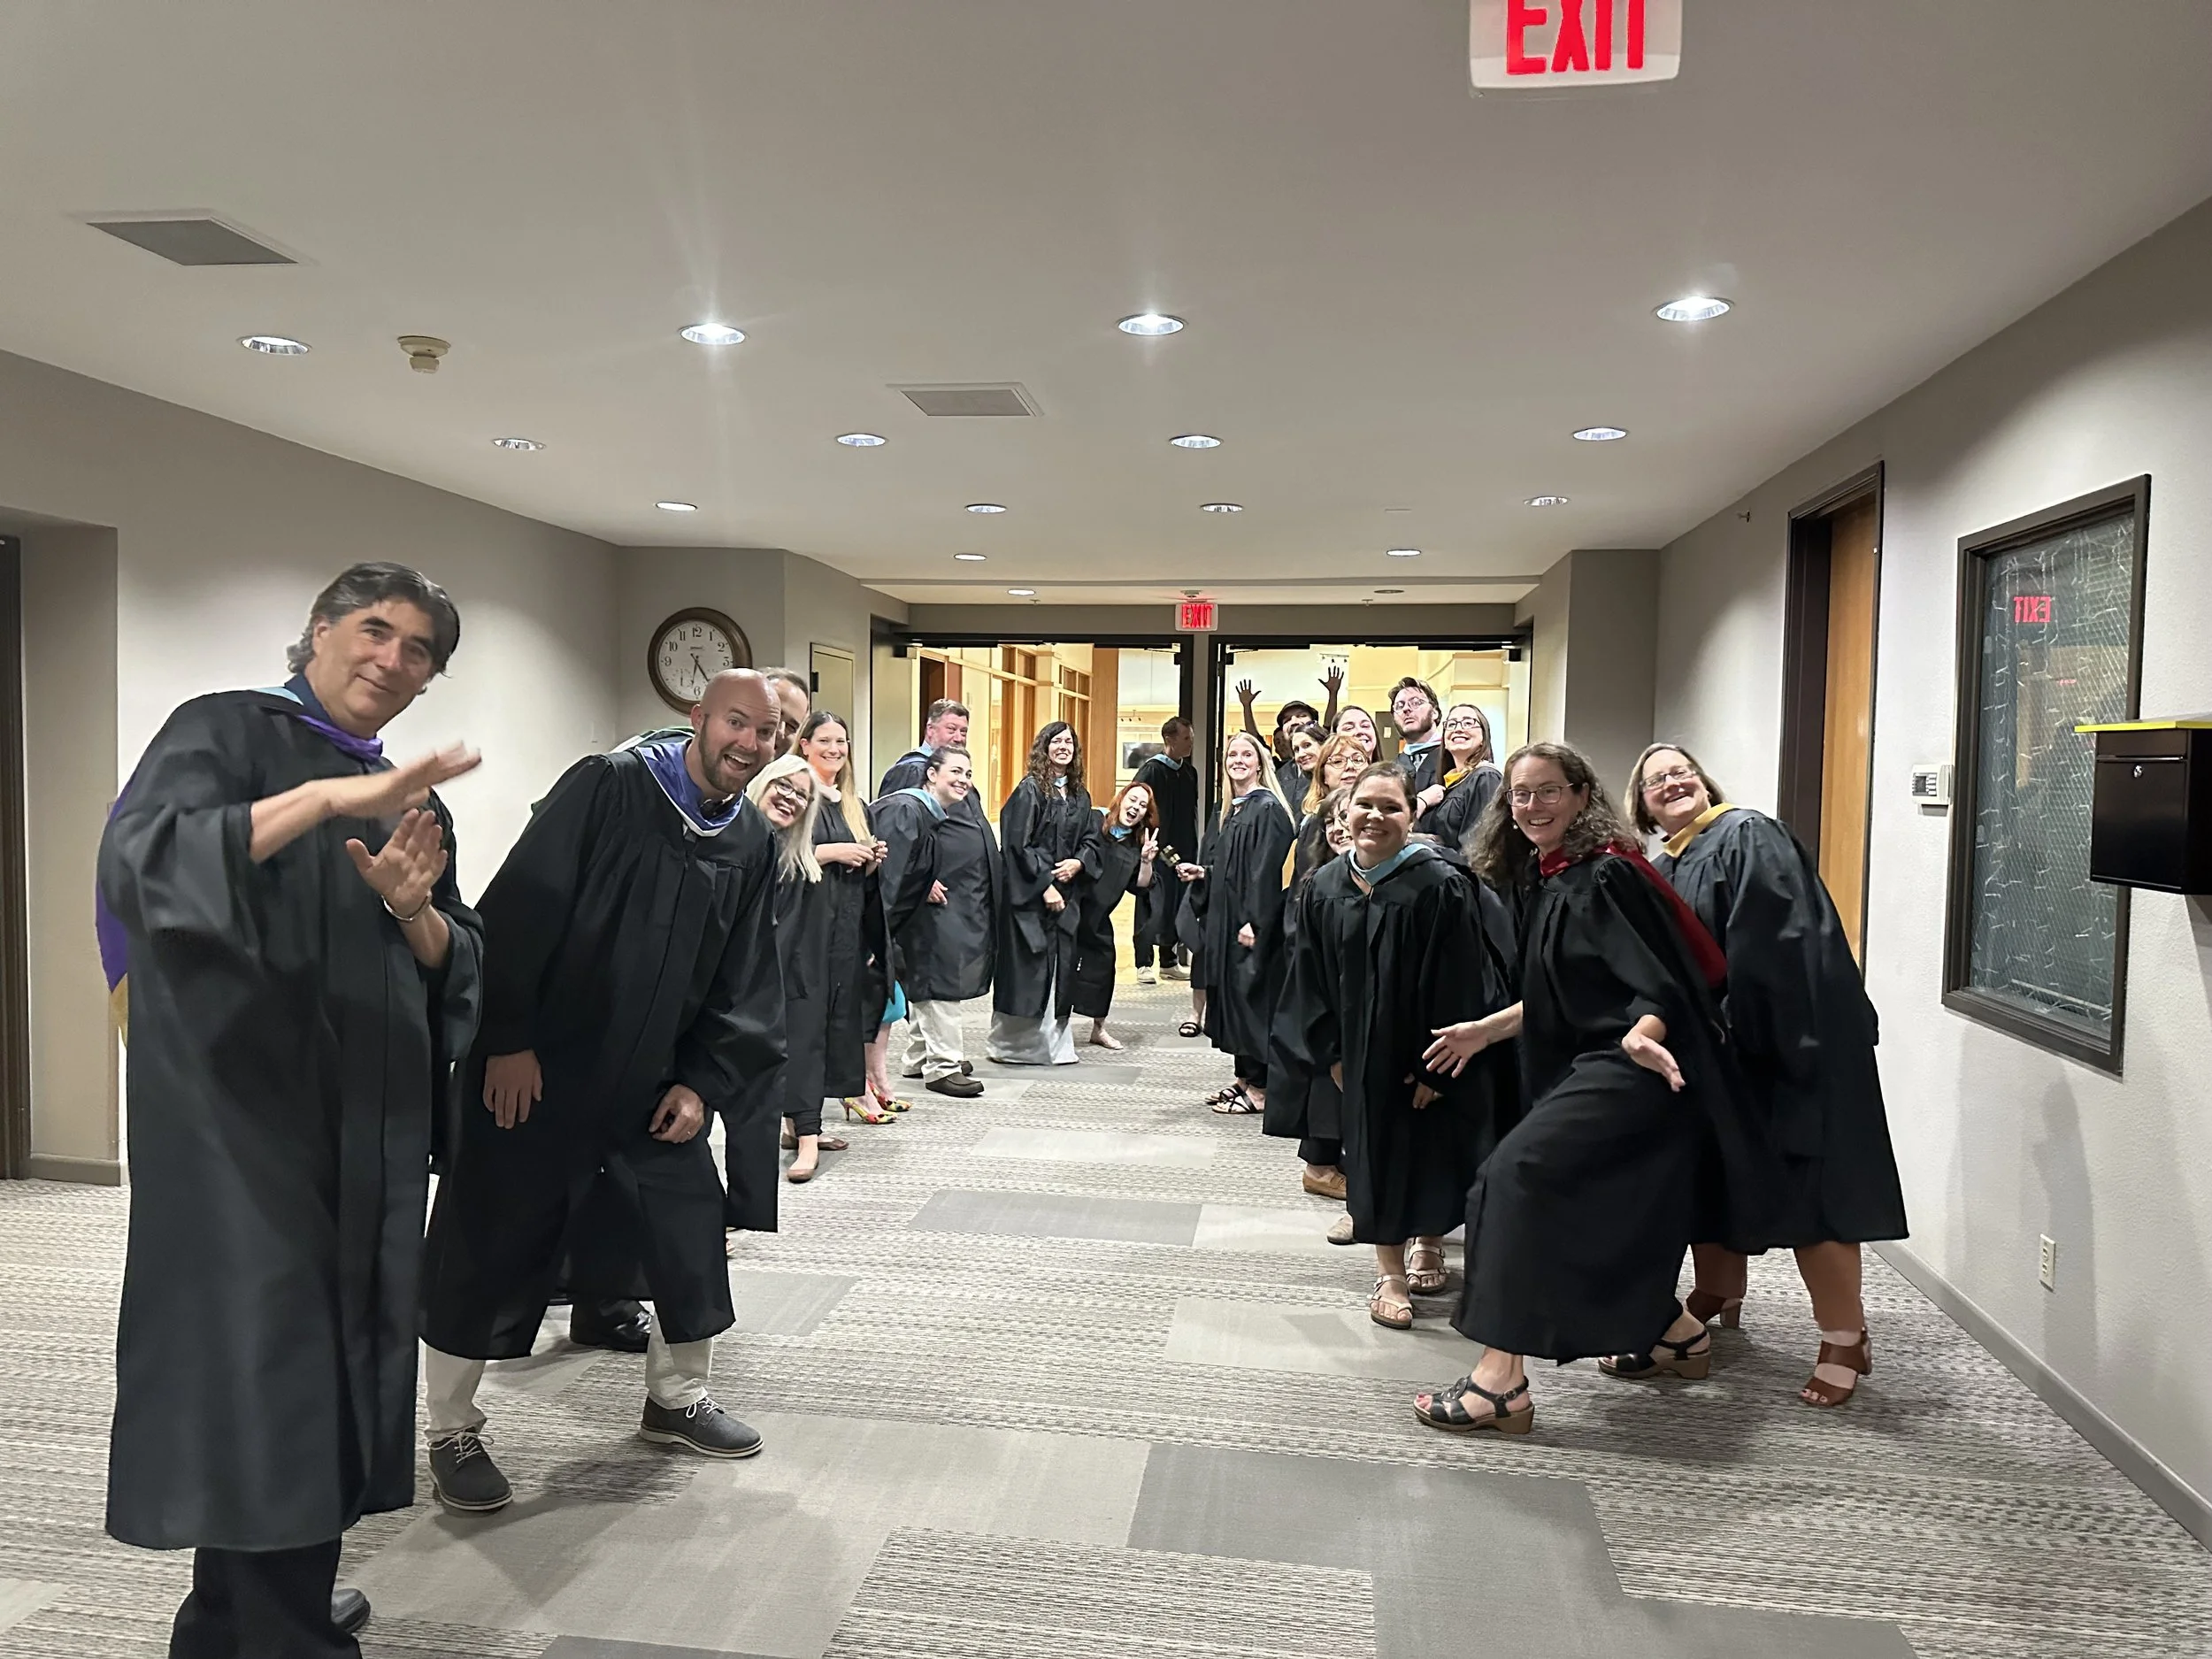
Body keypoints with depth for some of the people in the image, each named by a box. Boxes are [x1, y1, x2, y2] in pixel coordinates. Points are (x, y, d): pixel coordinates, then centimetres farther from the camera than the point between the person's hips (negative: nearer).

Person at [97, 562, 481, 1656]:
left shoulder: (410, 799, 15)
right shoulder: (223, 732, -3)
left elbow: (459, 964, 11)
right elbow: (140, 855, -23)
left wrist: (412, 908, -10)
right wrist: (322, 798, -32)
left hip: (367, 1128, 7)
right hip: (241, 1115, -7)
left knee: (325, 1360, 11)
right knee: (266, 1365, -6)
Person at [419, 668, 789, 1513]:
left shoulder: (752, 845, 3)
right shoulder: (606, 787, -13)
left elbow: (744, 982, 7)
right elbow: (519, 907, -17)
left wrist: (703, 1082, -1)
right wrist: (507, 1040, -19)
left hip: (650, 1080, 5)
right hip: (531, 1068, -5)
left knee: (693, 1236, 9)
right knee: (488, 1249, 3)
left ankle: (676, 1398, 31)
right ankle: (452, 1433, 22)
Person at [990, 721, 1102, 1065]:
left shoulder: (1080, 795, 13)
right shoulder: (1030, 790, -8)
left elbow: (1091, 839, 15)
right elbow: (1017, 843, -13)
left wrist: (1078, 862, -6)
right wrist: (1044, 885, -16)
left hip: (1066, 892, 6)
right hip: (1029, 892, -6)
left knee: (1061, 965, 7)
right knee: (1027, 966, -3)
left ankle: (1055, 1042, 16)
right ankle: (1015, 1043, 7)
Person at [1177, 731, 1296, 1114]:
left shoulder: (1267, 808, -12)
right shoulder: (1230, 810, 14)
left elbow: (1267, 870, -18)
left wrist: (1253, 921, -22)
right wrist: (1203, 873, 4)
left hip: (1252, 923, -9)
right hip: (1225, 919, 9)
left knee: (1252, 995, -4)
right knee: (1232, 995, 11)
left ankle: (1259, 1088, 3)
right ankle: (1245, 1078, 20)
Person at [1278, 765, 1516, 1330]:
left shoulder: (1441, 885, -19)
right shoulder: (1325, 886, -3)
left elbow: (1458, 983, -18)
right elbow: (1313, 976, 5)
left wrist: (1437, 1063, -18)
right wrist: (1330, 1049, 1)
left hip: (1427, 1051, -3)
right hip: (1364, 1053, 3)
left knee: (1429, 1147, 11)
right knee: (1374, 1149, 7)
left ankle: (1428, 1243, 39)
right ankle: (1390, 1273, 20)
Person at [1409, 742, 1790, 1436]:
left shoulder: (1608, 875, -14)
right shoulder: (1543, 881, 12)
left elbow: (1657, 982, -21)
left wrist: (1642, 1033, -41)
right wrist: (1485, 1029, 21)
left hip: (1630, 1071, -10)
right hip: (1587, 1068, 10)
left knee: (1518, 1176, -22)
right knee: (1600, 1215, 18)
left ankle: (1501, 1378, -19)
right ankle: (1676, 1330, 43)